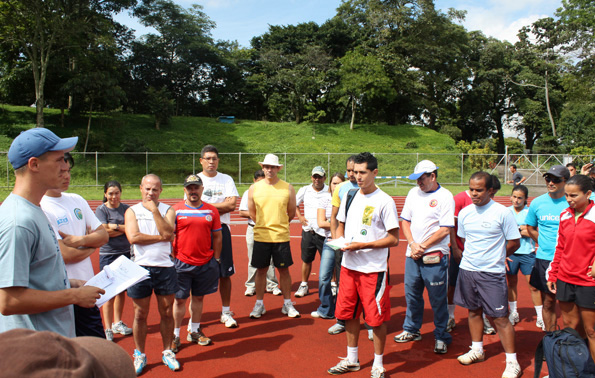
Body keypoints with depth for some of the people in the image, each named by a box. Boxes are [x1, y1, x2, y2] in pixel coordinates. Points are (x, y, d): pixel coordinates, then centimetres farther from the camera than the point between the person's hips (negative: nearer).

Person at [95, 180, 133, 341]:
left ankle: (117, 323, 28)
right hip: (108, 255, -4)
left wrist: (115, 227, -13)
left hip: (126, 254, 4)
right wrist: (124, 229, -8)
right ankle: (108, 329, 8)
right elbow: (103, 232, -14)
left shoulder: (126, 208, 6)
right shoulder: (101, 210, -4)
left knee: (122, 291, 13)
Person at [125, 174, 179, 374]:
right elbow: (133, 237, -12)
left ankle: (167, 352, 25)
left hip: (165, 268, 1)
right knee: (140, 314, 8)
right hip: (141, 268, -1)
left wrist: (154, 210, -12)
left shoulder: (167, 210, 6)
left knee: (167, 312, 9)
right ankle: (139, 354, 25)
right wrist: (160, 237, -9)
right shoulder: (132, 211, 3)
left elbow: (168, 233, -12)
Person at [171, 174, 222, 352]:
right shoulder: (176, 210, -3)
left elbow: (217, 237, 10)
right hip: (182, 263, -2)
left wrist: (216, 260, 8)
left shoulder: (211, 211, 4)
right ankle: (175, 335, 16)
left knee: (199, 297, 13)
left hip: (206, 263, 3)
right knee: (179, 299, 4)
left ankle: (194, 332, 28)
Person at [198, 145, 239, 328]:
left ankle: (226, 312, 18)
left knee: (225, 273, 5)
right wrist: (219, 208, -11)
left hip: (221, 230, 1)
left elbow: (232, 204, -7)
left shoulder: (227, 179, 6)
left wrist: (206, 205, -9)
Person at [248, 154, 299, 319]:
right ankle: (259, 304, 21)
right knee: (261, 270, 8)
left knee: (284, 270, 7)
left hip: (281, 236, 0)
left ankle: (287, 304, 20)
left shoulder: (288, 188, 0)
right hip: (260, 236, 1)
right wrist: (265, 225, 12)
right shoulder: (254, 188, 2)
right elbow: (252, 213, 10)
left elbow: (291, 213, 8)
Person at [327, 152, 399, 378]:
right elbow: (340, 225, 19)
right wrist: (339, 239, -2)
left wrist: (362, 245, -19)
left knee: (376, 318, 3)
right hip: (348, 266, 6)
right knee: (349, 314, 14)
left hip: (373, 269, -6)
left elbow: (394, 239, -12)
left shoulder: (384, 201, -10)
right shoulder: (350, 196, 8)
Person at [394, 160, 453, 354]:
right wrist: (412, 244, -4)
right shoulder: (413, 193, 10)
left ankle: (441, 337, 17)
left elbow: (445, 229, -12)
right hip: (412, 255, 6)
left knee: (438, 299, 3)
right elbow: (405, 220, 10)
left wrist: (423, 246, -13)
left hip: (434, 256, -5)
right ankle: (411, 330, 31)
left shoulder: (445, 196, -8)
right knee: (411, 294, 14)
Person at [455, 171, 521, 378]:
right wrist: (472, 257, 9)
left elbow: (514, 243, -2)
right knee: (473, 311, 16)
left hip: (492, 273, -5)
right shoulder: (464, 213, 4)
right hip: (467, 269, 5)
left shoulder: (502, 212, -10)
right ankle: (477, 350, 33)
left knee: (500, 317, -1)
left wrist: (494, 258, 5)